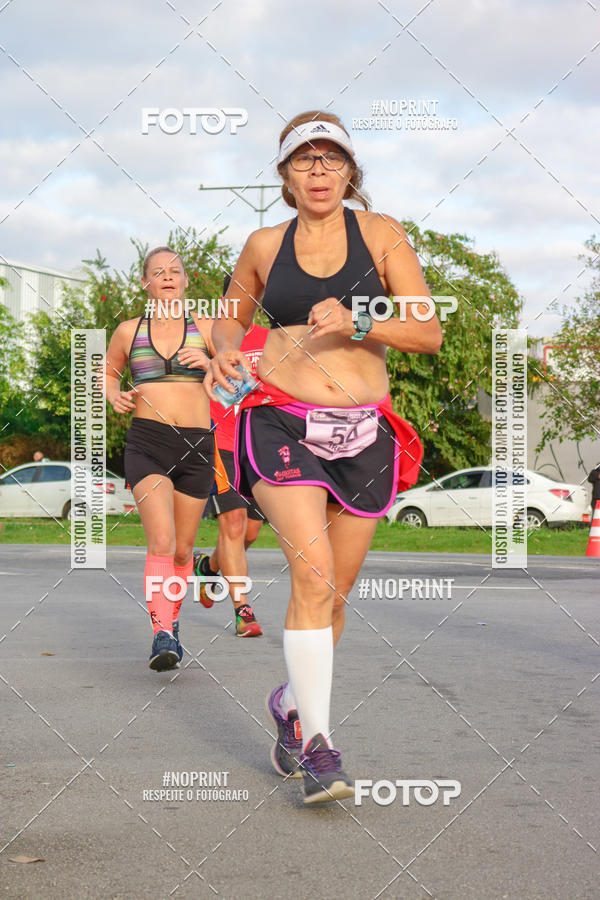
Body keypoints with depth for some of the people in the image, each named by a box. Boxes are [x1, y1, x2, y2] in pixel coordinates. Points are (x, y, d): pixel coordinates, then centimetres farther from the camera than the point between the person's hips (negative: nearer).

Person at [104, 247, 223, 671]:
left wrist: (210, 363, -13)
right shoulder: (128, 331, 8)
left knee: (182, 548, 12)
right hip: (147, 443, -1)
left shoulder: (205, 328, 6)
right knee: (161, 540, -21)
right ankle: (162, 636, -23)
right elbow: (108, 370, 25)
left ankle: (171, 623, 34)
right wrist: (114, 395, 3)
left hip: (197, 446, 2)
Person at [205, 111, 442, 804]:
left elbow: (430, 333, -2)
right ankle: (316, 744, -14)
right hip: (281, 421, -1)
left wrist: (356, 324, -18)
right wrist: (225, 352, 3)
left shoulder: (380, 234, 4)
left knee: (334, 591, 9)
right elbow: (231, 316, 26)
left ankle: (293, 701, 36)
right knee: (313, 573, -20)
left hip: (364, 431, 1)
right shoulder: (264, 246, 8)